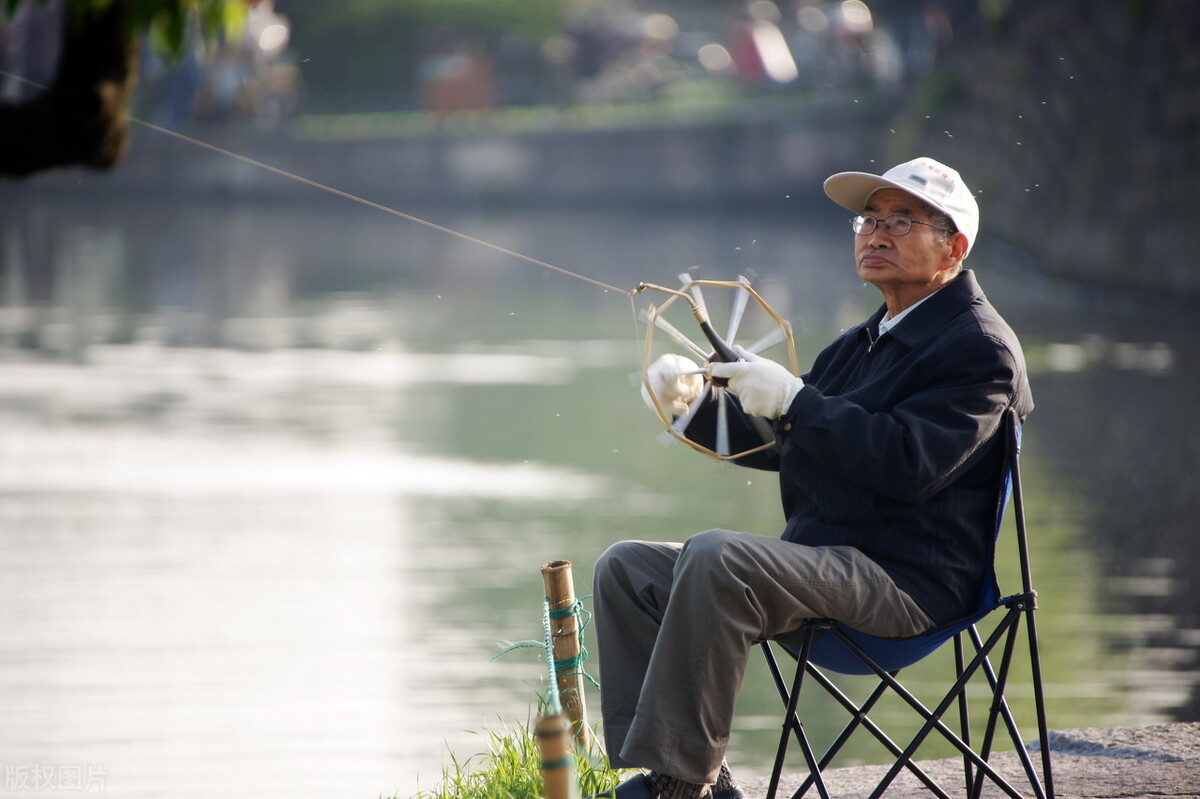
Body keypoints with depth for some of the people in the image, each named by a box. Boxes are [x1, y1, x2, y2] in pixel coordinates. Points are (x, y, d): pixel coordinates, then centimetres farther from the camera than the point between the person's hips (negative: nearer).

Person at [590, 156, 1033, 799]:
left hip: (908, 580, -10)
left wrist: (792, 399, -21)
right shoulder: (863, 344, 23)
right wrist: (695, 402, 9)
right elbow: (776, 444, 28)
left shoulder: (978, 348, -8)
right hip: (823, 565, 10)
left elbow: (908, 464, -23)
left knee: (716, 558, -33)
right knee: (627, 570, 5)